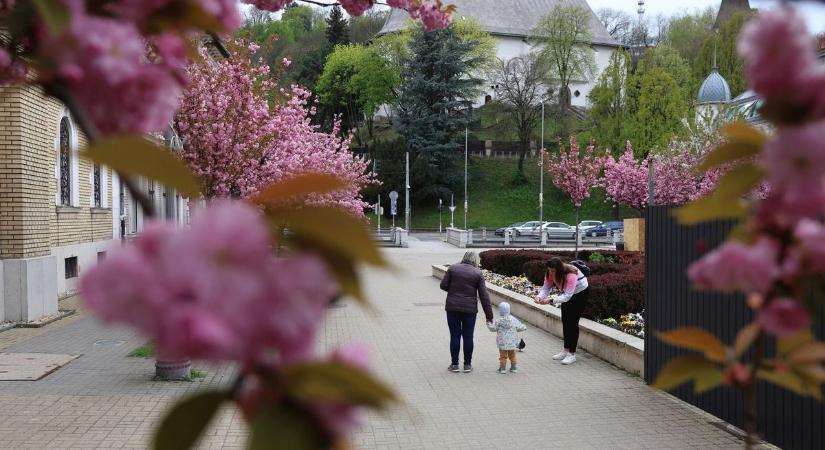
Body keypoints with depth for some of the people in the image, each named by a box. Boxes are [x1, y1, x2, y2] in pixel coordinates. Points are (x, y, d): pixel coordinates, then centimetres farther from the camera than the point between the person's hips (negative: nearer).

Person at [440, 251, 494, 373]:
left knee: (455, 336, 6)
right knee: (468, 337, 8)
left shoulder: (453, 268, 1)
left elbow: (443, 285, -2)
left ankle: (454, 364, 10)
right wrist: (489, 315, 1)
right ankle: (467, 364, 14)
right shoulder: (478, 273, -1)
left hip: (453, 308, 1)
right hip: (470, 309, -1)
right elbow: (484, 296, -3)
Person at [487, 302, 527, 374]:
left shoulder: (498, 321, -12)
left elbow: (493, 328, -6)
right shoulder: (513, 320, -5)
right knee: (512, 356, 16)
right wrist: (524, 327, 21)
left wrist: (488, 324, 10)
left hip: (502, 343, -3)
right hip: (512, 343, 3)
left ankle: (502, 368, 8)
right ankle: (513, 368, 22)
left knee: (503, 356, 7)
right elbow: (519, 327, 0)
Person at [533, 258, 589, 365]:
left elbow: (567, 296, -45)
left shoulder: (571, 275, -40)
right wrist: (539, 297, -43)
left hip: (580, 293, -7)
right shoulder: (550, 274, -20)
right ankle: (566, 350, 20)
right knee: (565, 321, 9)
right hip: (567, 293, 7)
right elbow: (546, 288, -22)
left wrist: (551, 300, -56)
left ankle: (572, 354, -5)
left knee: (573, 322, -10)